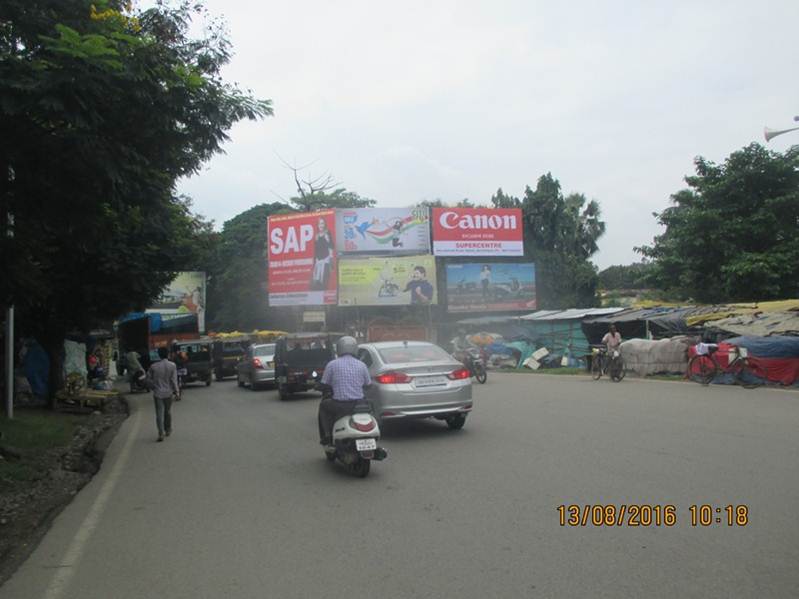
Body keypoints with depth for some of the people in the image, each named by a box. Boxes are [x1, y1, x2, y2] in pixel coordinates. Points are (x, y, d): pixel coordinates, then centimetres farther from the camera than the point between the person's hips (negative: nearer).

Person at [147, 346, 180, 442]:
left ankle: (161, 433, -9)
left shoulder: (153, 367, -4)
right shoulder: (172, 365, -7)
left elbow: (149, 380, 0)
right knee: (168, 412, 17)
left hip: (157, 393, 0)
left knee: (159, 414, 0)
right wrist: (176, 391, -1)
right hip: (168, 393, 1)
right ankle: (168, 430, 30)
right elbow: (174, 380, -9)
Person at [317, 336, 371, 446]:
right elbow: (368, 384, 11)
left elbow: (325, 385, 2)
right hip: (358, 404, 3)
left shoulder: (332, 365, -4)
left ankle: (327, 436, 22)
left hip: (340, 405, -3)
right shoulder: (362, 365, 3)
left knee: (323, 405, 27)